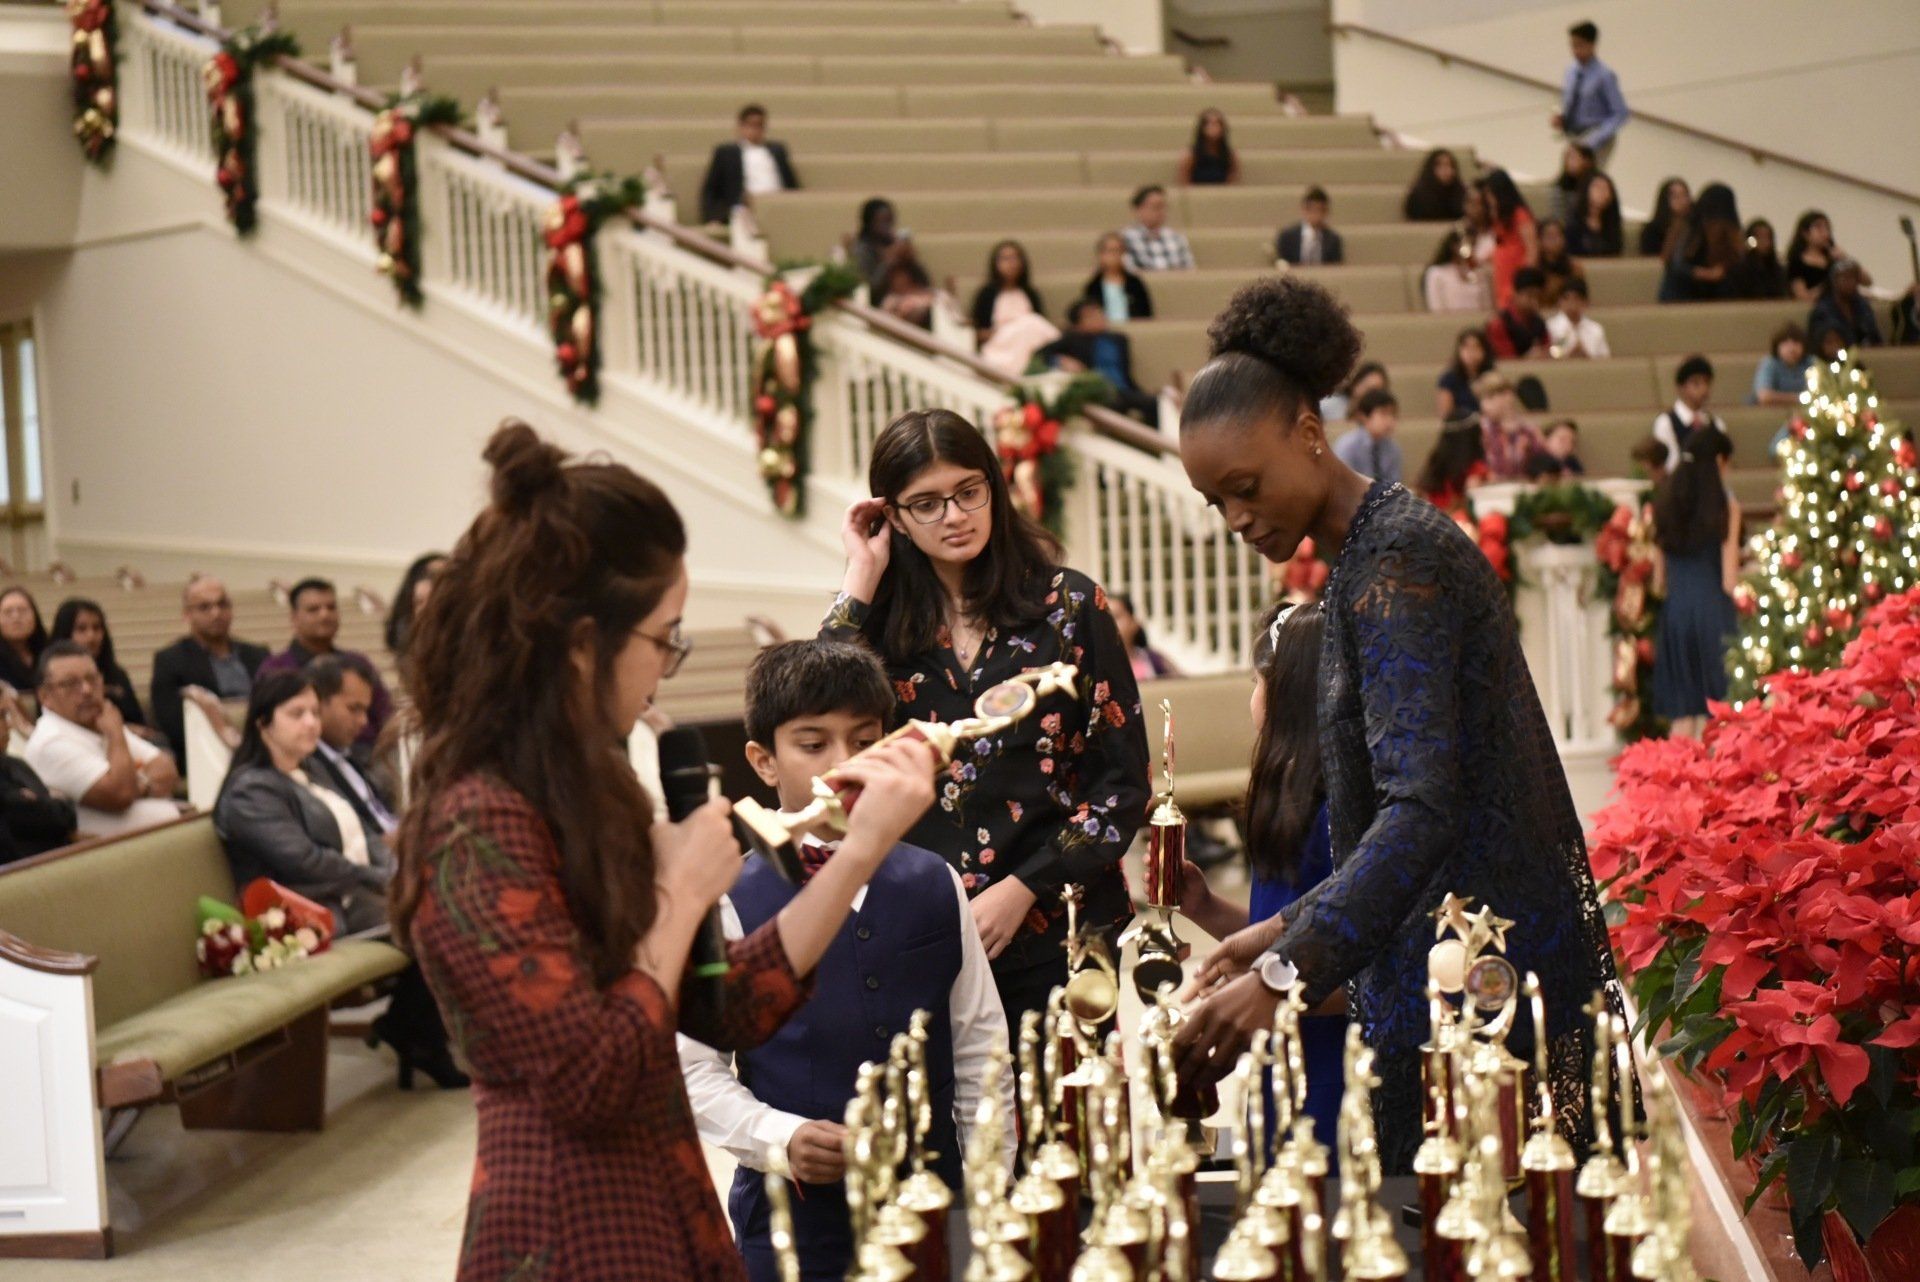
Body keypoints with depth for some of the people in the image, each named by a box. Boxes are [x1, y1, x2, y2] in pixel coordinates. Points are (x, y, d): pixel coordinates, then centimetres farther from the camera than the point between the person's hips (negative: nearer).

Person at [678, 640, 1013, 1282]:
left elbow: (980, 1048, 11)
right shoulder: (734, 904, -4)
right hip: (794, 1222, -3)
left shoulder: (934, 885, 7)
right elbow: (692, 1067, -4)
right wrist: (778, 1139, -18)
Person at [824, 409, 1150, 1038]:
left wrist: (1022, 889, -9)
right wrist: (861, 581, -6)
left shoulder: (1069, 604, 1)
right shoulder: (881, 618, 6)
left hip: (1054, 933, -1)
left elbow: (1124, 780, 0)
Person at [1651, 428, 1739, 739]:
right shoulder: (1724, 508, -5)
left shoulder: (1666, 505, 8)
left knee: (1682, 716, 8)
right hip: (1712, 610, -4)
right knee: (1713, 711, 0)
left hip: (1674, 610, 4)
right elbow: (1729, 580, -7)